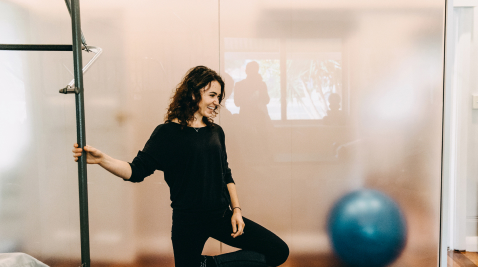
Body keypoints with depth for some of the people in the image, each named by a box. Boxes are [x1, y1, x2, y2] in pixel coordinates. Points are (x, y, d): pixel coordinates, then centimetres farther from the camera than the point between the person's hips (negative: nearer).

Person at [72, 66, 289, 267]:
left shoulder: (215, 132, 7)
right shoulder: (168, 133, -8)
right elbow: (137, 171, -12)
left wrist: (236, 209, 6)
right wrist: (100, 159, -26)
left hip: (221, 216, 5)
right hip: (188, 223, -4)